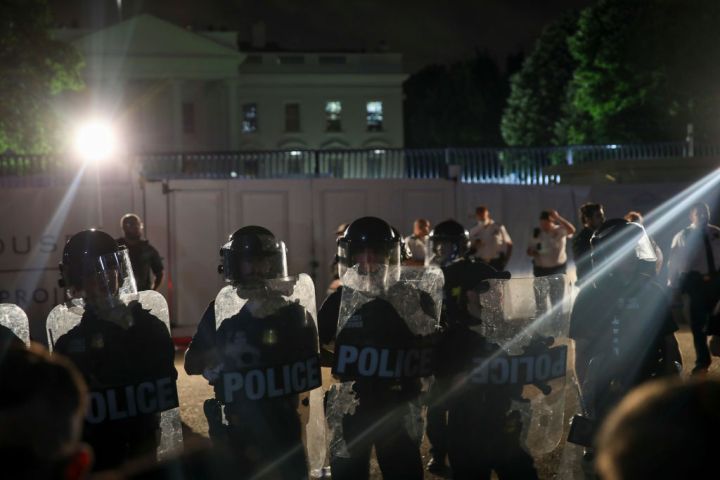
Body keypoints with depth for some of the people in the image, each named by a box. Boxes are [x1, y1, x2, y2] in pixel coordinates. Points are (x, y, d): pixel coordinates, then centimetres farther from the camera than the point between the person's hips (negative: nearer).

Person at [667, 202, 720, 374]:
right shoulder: (683, 236, -2)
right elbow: (674, 263, -3)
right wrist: (674, 287, -8)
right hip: (695, 282, -2)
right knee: (698, 322, 5)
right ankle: (702, 361, 18)